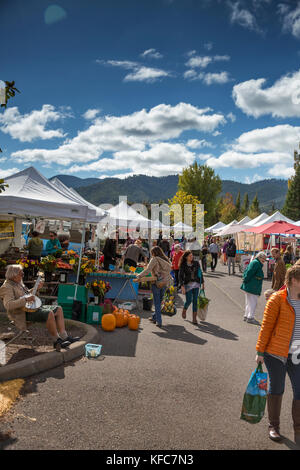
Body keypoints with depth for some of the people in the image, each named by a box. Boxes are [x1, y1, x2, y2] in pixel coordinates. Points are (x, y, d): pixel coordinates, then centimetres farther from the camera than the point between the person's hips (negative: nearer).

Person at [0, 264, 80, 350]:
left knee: (58, 309, -3)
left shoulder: (19, 283, 17)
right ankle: (56, 341, -17)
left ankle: (64, 337, -11)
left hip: (31, 307, 10)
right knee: (49, 313, -31)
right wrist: (26, 299, -33)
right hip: (23, 314, -10)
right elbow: (8, 305, -27)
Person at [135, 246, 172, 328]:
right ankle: (154, 317, 30)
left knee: (157, 302, 3)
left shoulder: (155, 259, -7)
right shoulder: (166, 260, 12)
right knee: (159, 301, 17)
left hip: (157, 282, -6)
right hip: (165, 283, 6)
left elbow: (147, 270, -16)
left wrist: (138, 277, -17)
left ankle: (159, 321, 2)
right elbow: (169, 269, 14)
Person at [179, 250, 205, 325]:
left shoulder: (196, 263, 3)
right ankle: (184, 310, 29)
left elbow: (200, 273, 11)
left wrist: (202, 283, 12)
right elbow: (181, 276, -7)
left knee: (195, 301, 0)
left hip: (196, 284, 3)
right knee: (189, 301, -4)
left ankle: (194, 318, 7)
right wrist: (182, 286, -16)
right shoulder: (183, 265, -6)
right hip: (188, 284, -3)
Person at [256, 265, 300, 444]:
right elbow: (266, 326, -9)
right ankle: (274, 426, 32)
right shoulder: (277, 299, -12)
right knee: (276, 389, 12)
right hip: (276, 352, -4)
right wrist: (260, 351, -7)